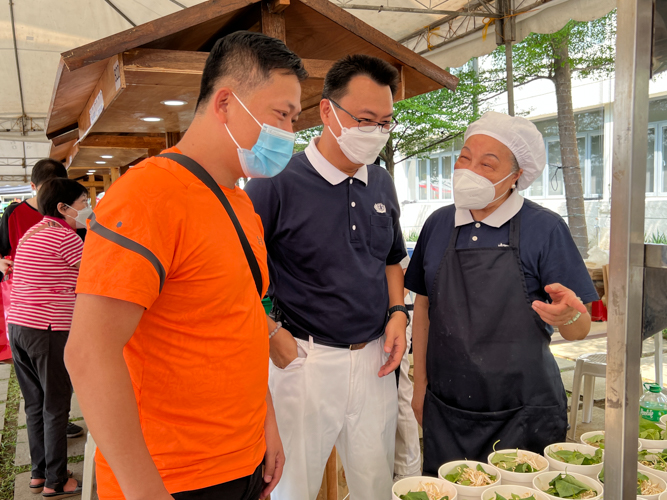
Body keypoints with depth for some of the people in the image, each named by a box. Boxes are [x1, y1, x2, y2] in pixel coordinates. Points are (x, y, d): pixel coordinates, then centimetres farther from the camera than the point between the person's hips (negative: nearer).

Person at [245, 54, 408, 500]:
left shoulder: (382, 183, 8)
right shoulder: (278, 182, -13)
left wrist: (398, 313, 4)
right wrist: (272, 334, -14)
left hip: (374, 359, 6)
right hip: (304, 359, -5)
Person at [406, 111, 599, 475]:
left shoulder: (545, 228, -8)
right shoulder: (437, 225, 4)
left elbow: (580, 330, -8)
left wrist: (569, 314, -30)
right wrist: (420, 384, 7)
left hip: (524, 415, -3)